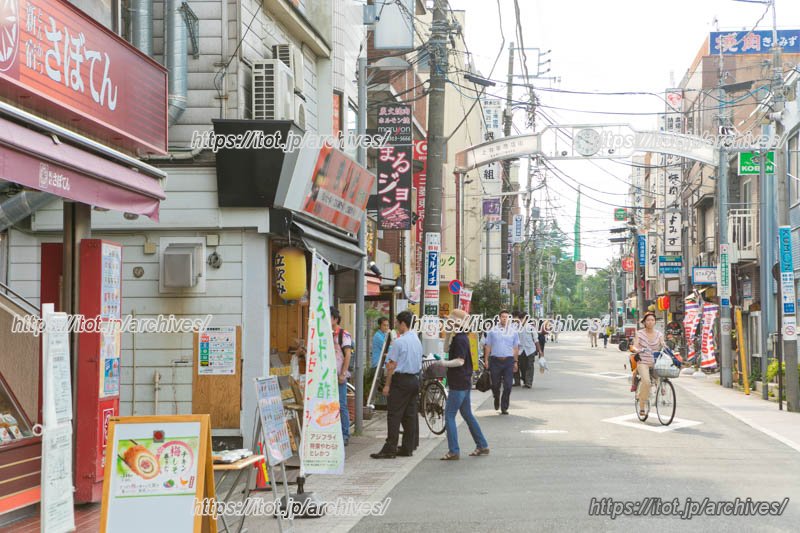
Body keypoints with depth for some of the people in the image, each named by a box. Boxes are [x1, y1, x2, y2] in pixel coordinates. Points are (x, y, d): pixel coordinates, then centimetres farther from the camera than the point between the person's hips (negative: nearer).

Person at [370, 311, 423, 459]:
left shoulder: (399, 342, -14)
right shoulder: (417, 340, 12)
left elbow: (392, 365, -14)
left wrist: (387, 384, -9)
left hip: (401, 379, -8)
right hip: (415, 379, 8)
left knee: (394, 415, -7)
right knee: (410, 414, 10)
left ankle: (390, 448, -9)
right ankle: (408, 448, 13)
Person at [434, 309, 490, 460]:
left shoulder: (460, 339, -17)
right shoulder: (462, 337, 14)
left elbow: (460, 361, -25)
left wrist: (444, 363, -21)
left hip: (459, 384, -10)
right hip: (464, 383, 10)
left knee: (449, 415, -8)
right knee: (467, 414, 17)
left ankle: (454, 451, -8)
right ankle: (482, 446, 22)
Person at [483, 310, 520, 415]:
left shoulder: (513, 331, 8)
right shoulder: (493, 331, 5)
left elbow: (516, 347, 10)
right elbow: (488, 346, 7)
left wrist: (516, 361, 6)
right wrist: (486, 359, 0)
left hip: (508, 360, 0)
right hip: (495, 360, 0)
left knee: (508, 386, -4)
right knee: (495, 384, 5)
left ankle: (504, 408, 5)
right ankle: (496, 399, 35)